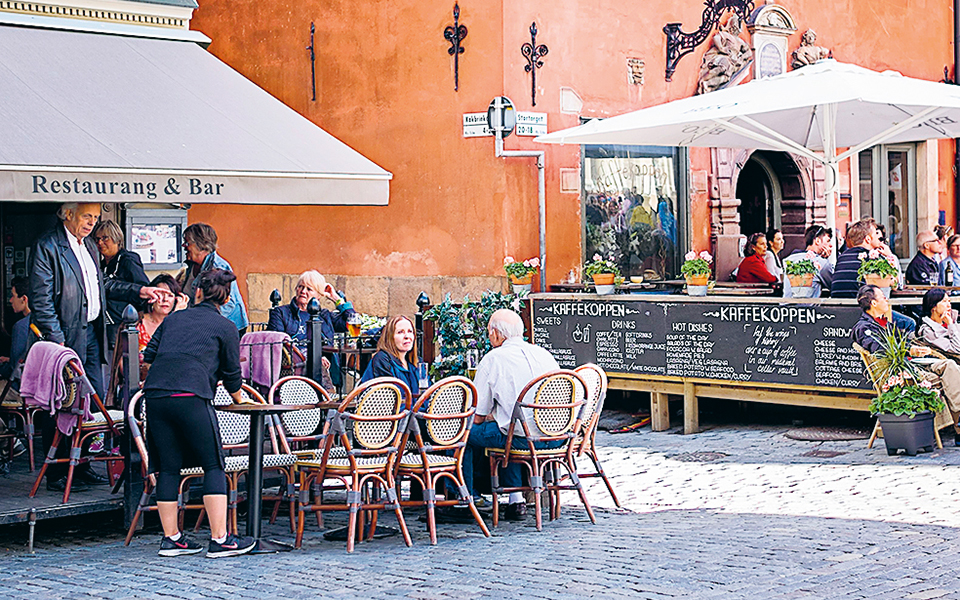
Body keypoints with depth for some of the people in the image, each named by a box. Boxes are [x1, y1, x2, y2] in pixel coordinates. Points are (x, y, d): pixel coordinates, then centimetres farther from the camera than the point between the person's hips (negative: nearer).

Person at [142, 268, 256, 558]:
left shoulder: (174, 319, 23)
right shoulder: (226, 327, 13)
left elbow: (149, 355, 22)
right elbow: (232, 373, 16)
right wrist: (237, 398, 36)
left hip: (155, 395, 5)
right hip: (191, 397, -4)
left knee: (168, 467, 11)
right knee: (214, 466, 2)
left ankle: (171, 537, 14)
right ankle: (220, 539, -2)